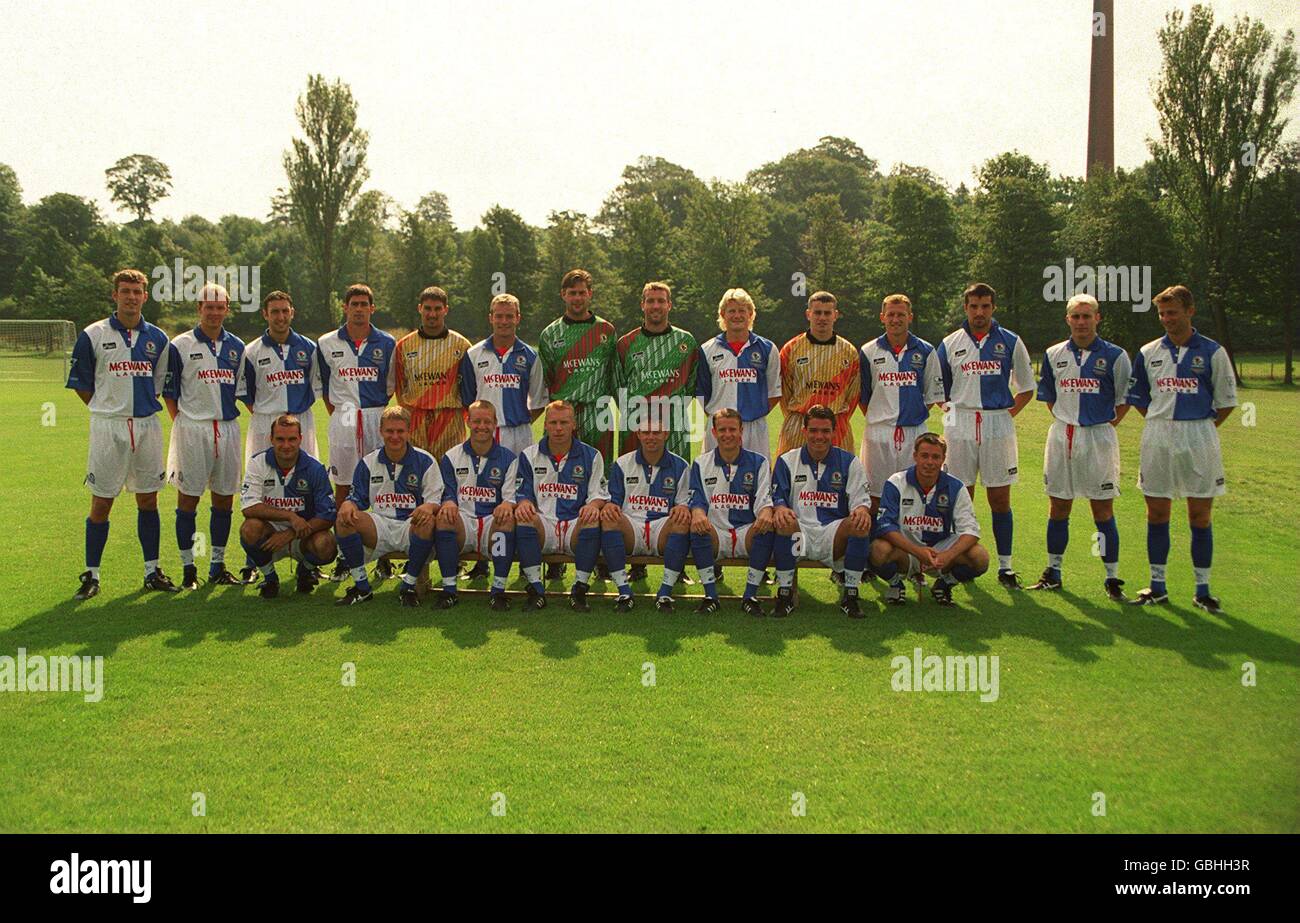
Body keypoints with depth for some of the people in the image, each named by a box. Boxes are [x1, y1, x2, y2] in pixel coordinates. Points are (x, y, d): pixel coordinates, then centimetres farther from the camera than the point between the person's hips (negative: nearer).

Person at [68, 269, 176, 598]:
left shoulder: (157, 338, 8)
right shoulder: (93, 335, -2)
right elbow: (80, 382, 4)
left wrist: (140, 409, 9)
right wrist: (110, 410, 2)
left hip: (147, 425, 3)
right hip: (107, 426, -3)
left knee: (148, 500, 8)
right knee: (101, 503, 1)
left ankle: (152, 571, 17)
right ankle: (91, 575, 10)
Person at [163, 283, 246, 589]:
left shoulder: (237, 347, 11)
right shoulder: (180, 346, -1)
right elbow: (169, 391, 1)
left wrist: (229, 417, 10)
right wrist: (180, 425, -3)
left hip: (228, 428, 4)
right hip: (192, 429, -4)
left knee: (224, 498, 7)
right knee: (188, 498, 0)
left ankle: (218, 566, 17)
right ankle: (188, 568, 7)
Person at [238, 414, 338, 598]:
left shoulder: (314, 469, -9)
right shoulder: (258, 463, -8)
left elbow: (328, 516, -12)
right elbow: (248, 507, -20)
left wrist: (290, 534, -22)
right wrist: (290, 516, -27)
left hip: (304, 537, 0)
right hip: (270, 534, 0)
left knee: (326, 545, -32)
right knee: (250, 528, -32)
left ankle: (306, 568, 8)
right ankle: (269, 577, -2)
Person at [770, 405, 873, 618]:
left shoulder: (849, 462, 10)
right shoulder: (787, 461, 11)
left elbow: (861, 499, 4)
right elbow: (776, 498, 5)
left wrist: (862, 510, -22)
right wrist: (779, 509, -21)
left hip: (834, 536, 0)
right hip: (799, 535, 0)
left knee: (860, 525, -31)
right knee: (783, 521, -34)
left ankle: (850, 595, -18)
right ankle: (784, 593, -21)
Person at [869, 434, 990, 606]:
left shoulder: (955, 487, -5)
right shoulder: (896, 483, -10)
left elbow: (970, 529, -11)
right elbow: (885, 525, -19)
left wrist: (949, 555, -32)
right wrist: (917, 551, -33)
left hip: (941, 549, 2)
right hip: (904, 551, -2)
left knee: (980, 557, -25)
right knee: (879, 551, -35)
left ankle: (944, 584, 8)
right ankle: (896, 583, 1)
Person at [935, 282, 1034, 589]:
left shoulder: (1010, 342, 5)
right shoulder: (950, 344, 7)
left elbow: (1026, 387, 13)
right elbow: (938, 389, 15)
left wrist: (1008, 413, 3)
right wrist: (957, 410, 4)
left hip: (998, 425, 0)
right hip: (960, 426, 1)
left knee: (1000, 498, 1)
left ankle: (1005, 566, 7)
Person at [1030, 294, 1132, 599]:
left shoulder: (1114, 356, -2)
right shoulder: (1054, 355, 7)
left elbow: (1125, 399, 4)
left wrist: (1108, 424, 0)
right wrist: (1065, 420, 11)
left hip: (1098, 437, -3)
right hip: (1061, 436, 3)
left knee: (1103, 510, -1)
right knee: (1058, 507, 9)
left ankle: (1112, 577, 6)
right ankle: (1053, 572, 19)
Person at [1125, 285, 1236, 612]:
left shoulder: (1213, 352, -1)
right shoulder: (1148, 352, 7)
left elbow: (1226, 401, 4)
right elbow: (1138, 398, 16)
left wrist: (1203, 427, 1)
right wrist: (1161, 423, 9)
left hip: (1199, 436, -2)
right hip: (1157, 438, 2)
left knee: (1200, 515, 1)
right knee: (1157, 513, 6)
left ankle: (1202, 590, 9)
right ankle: (1157, 586, 16)